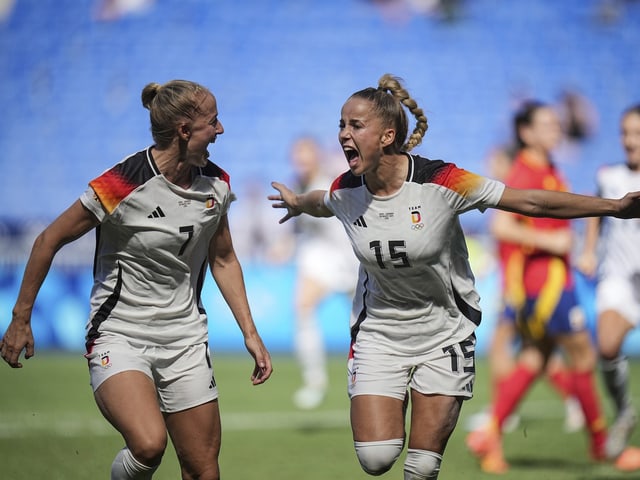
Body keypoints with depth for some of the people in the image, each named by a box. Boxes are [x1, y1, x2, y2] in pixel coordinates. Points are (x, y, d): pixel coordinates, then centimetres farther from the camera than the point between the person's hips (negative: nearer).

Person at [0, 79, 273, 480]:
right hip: (120, 337, -6)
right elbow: (49, 242, -7)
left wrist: (250, 333, 10)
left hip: (186, 338, 6)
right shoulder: (123, 185, -18)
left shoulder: (216, 184, 1)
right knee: (149, 446, -30)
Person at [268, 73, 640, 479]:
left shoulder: (440, 182, -22)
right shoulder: (345, 192, -9)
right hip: (378, 335, 2)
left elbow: (531, 202, -19)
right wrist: (297, 202, 41)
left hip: (444, 337, -2)